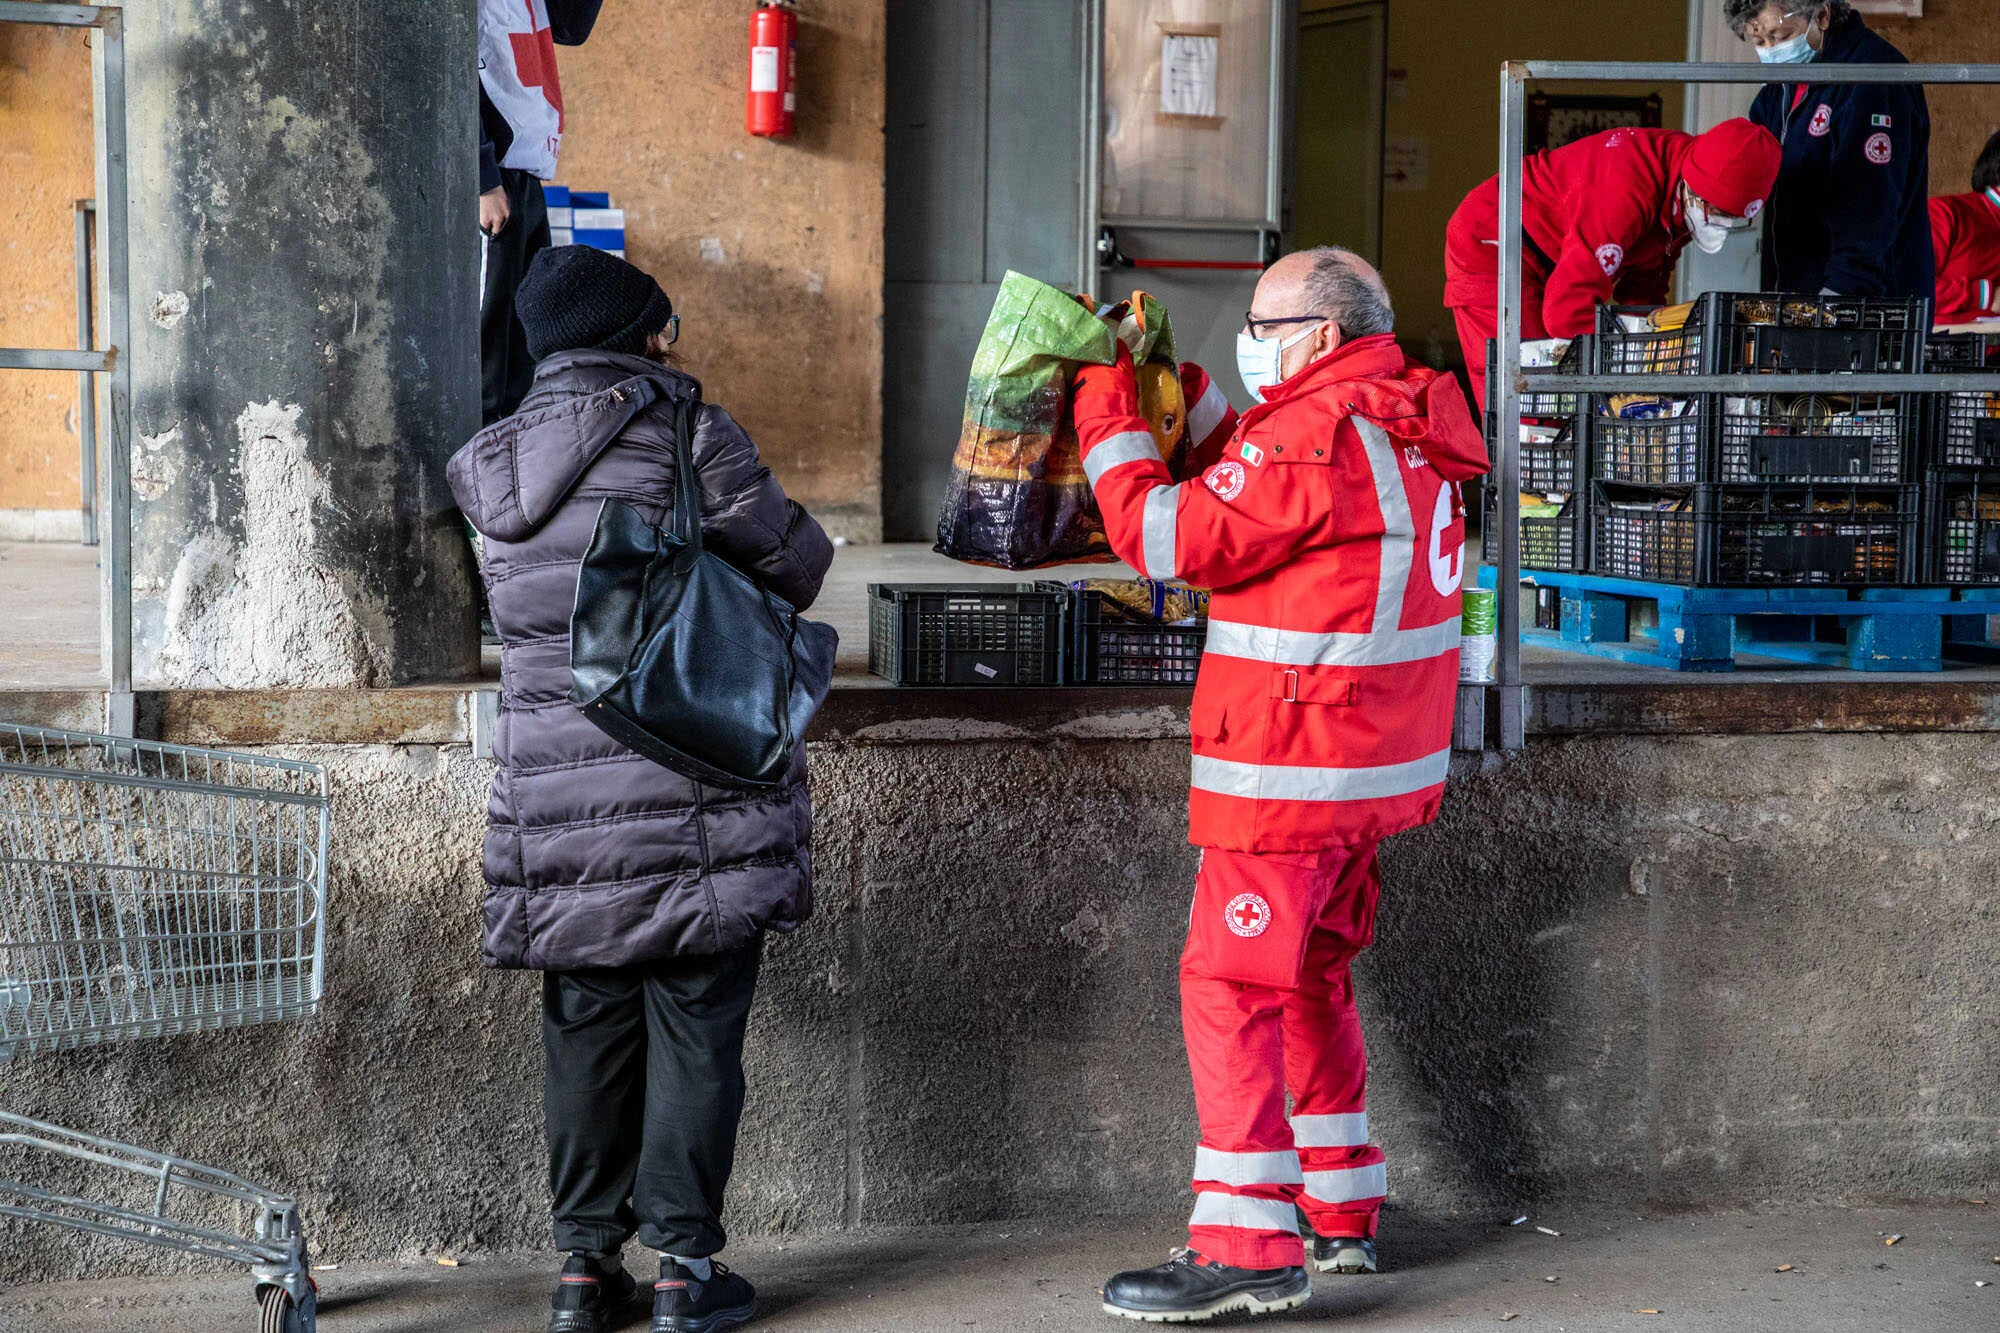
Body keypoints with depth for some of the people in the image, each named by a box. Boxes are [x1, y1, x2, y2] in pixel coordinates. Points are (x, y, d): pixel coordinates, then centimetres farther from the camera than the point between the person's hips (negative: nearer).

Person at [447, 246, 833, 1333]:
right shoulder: (690, 438, -9)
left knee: (588, 1032, 12)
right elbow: (796, 563, -1)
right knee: (694, 1026, 5)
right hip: (697, 800, -4)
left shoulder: (494, 468, 6)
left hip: (557, 804, 4)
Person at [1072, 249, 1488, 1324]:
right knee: (1308, 981, 19)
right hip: (1378, 764, 10)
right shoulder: (1401, 422, 13)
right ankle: (1343, 1213, 26)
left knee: (1231, 989, -7)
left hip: (1291, 771, -10)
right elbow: (1240, 477, 23)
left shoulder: (1317, 436, -18)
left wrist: (1108, 409, -6)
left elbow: (1166, 537, -17)